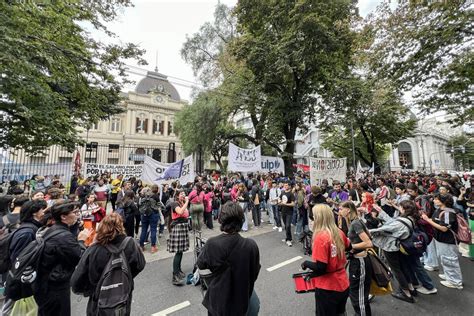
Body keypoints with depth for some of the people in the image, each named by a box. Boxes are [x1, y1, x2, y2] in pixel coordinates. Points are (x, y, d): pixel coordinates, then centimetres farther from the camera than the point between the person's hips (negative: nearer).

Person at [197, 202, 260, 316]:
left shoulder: (211, 244, -26)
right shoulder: (251, 245, -26)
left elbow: (201, 265, -5)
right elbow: (254, 274, -8)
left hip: (217, 302, 0)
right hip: (241, 302, 0)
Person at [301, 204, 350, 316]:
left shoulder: (321, 237, -27)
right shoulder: (339, 232, -5)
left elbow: (320, 267, -25)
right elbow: (348, 247, 17)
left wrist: (306, 263, -9)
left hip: (327, 288, -6)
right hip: (343, 285, 6)